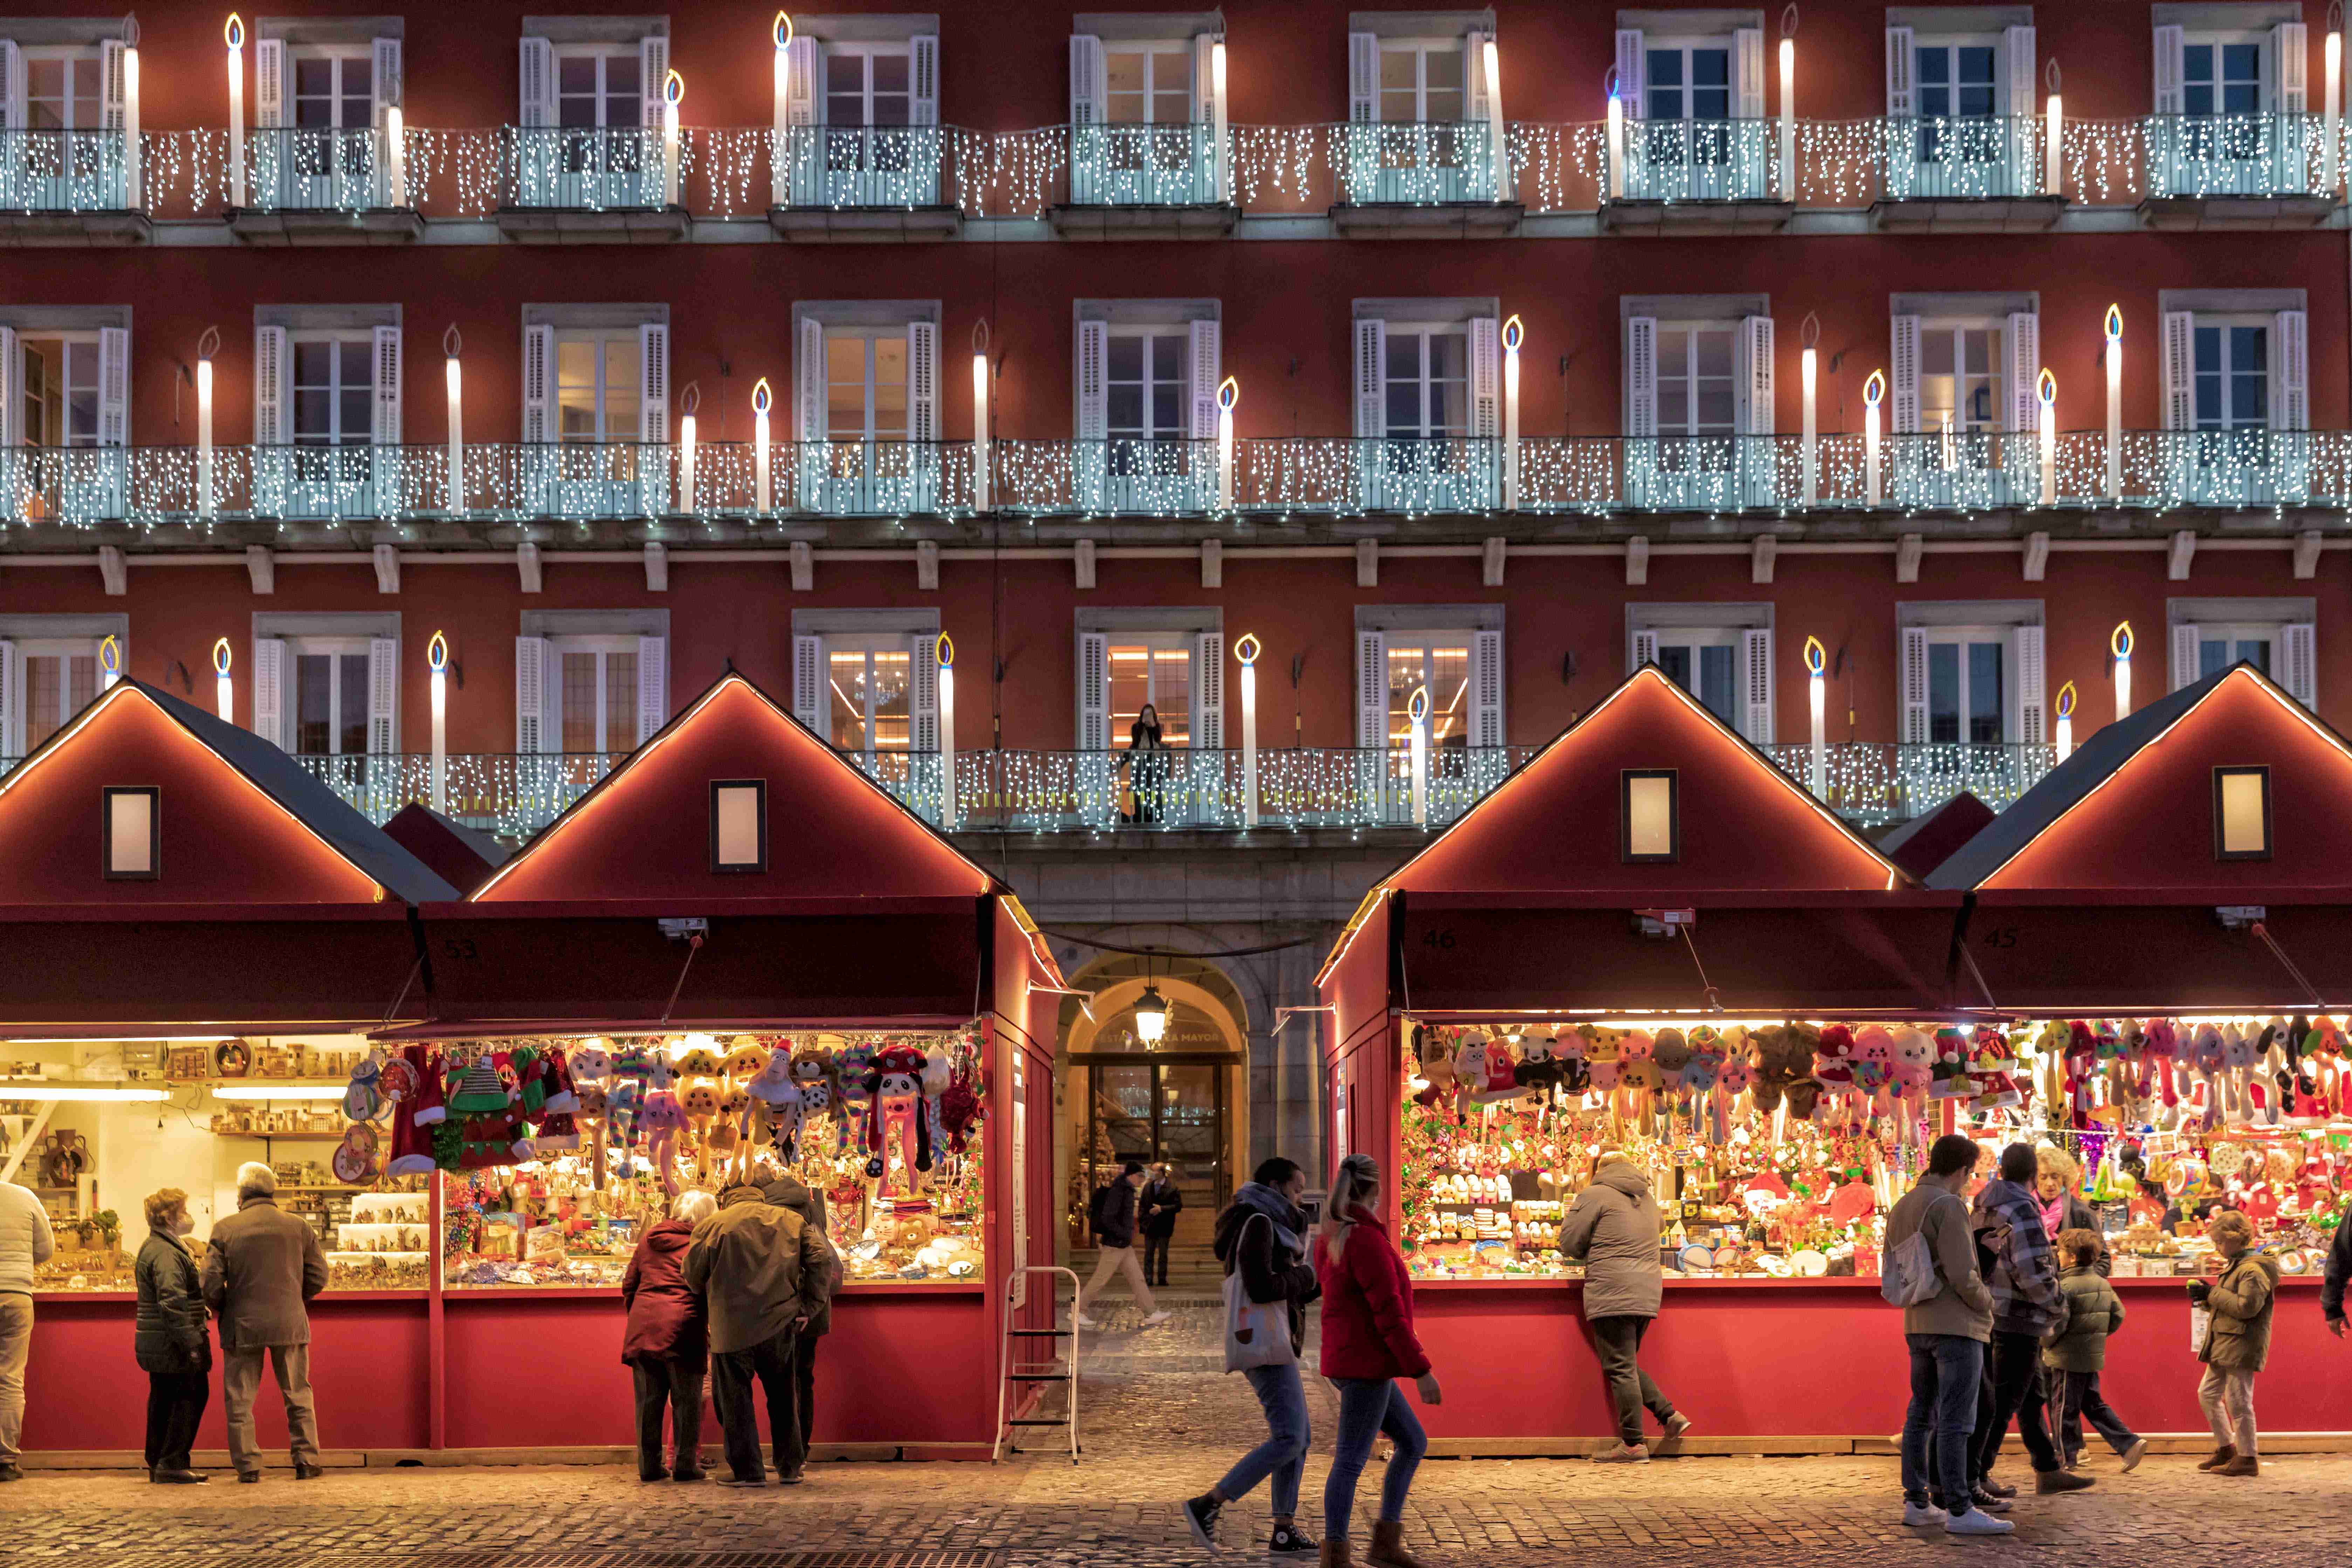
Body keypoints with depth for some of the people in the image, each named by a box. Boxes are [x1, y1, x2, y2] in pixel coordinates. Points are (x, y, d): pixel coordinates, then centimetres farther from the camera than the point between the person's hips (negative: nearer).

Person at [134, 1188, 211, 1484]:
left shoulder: (153, 1248, 17)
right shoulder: (166, 1253, -18)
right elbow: (173, 1302, -25)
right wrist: (191, 1343, -24)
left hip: (156, 1345, 11)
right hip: (172, 1345, -11)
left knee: (164, 1400, 14)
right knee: (191, 1397, -6)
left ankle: (158, 1464, 20)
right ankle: (172, 1464, -5)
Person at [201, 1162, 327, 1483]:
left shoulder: (225, 1230, -4)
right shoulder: (299, 1227, 0)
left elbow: (211, 1284, -7)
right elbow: (318, 1278, 3)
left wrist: (225, 1311, 12)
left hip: (242, 1325, -1)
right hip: (290, 1323, 1)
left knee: (240, 1400, 7)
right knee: (298, 1396, 11)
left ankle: (248, 1466, 6)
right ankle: (307, 1462, 11)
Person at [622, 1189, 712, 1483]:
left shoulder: (648, 1239, 13)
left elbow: (629, 1285, 17)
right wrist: (712, 1329, 11)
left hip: (643, 1325, 4)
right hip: (682, 1326, -4)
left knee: (649, 1400, 9)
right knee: (686, 1400, 4)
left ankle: (649, 1465, 11)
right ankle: (685, 1465, 4)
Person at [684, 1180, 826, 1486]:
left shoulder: (711, 1225, 0)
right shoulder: (790, 1220, 9)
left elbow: (693, 1277, 2)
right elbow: (818, 1258, 2)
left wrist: (711, 1308, 20)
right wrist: (807, 1306, 7)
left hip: (732, 1327, -3)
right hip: (779, 1324, 3)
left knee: (735, 1400, 7)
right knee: (783, 1398, 15)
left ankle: (747, 1470, 7)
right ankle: (790, 1467, 19)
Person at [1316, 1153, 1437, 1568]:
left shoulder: (1331, 1238, 10)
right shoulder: (1367, 1239, -19)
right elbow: (1389, 1313, -21)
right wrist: (1421, 1370, -17)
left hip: (1350, 1361, 10)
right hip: (1366, 1365, -10)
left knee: (1414, 1444, 14)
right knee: (1351, 1460, -3)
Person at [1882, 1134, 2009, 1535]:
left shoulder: (1900, 1209, 11)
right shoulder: (1948, 1206, -16)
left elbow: (1892, 1276, 15)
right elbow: (1962, 1274, -20)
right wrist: (1985, 1305, -3)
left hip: (1919, 1326, 9)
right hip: (1958, 1326, -9)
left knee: (1922, 1414, 12)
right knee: (1956, 1419, -8)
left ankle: (1917, 1503, 14)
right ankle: (1959, 1511, -9)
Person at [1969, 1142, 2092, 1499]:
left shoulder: (1985, 1206, 9)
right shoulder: (2022, 1210, -18)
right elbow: (2032, 1271, -24)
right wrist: (2055, 1304, -8)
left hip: (1995, 1313, 9)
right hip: (2018, 1319, -9)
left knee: (2032, 1397, 19)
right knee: (2002, 1403, -6)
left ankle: (2048, 1472, 30)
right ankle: (1972, 1480, -8)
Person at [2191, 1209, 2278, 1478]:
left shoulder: (2253, 1270, -15)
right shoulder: (2236, 1266, 17)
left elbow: (2246, 1306, -24)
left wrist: (2213, 1293, -17)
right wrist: (2206, 1297, 5)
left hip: (2241, 1345, -11)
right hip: (2224, 1345, 11)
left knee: (2238, 1401, -5)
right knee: (2208, 1394, 15)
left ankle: (2248, 1458, 3)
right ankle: (2227, 1448, 24)